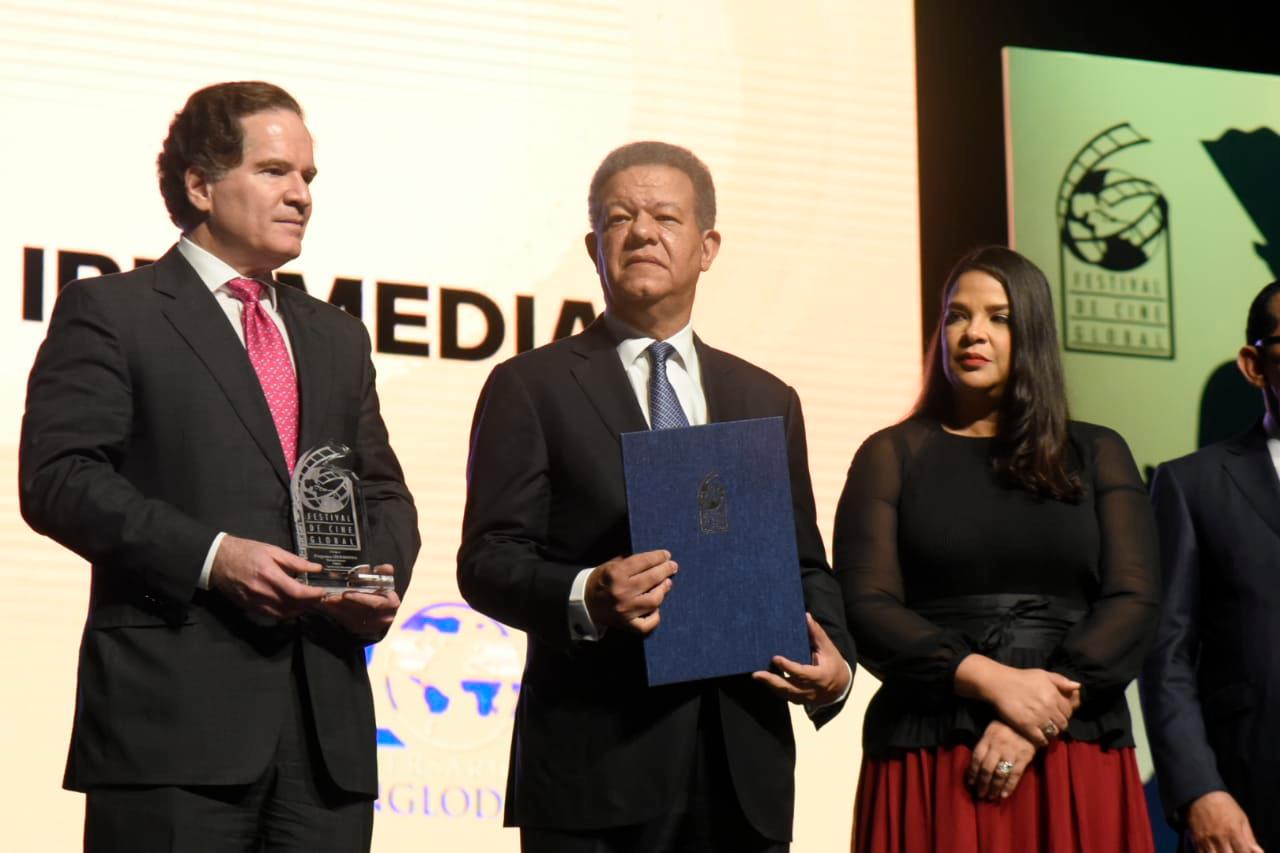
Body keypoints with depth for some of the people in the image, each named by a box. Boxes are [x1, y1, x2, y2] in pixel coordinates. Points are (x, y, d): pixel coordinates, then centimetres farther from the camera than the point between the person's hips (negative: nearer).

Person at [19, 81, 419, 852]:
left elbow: (385, 493, 24)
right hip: (175, 716, -6)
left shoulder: (337, 338, 24)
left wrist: (383, 574, 1)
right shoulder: (110, 313, 5)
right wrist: (210, 556, -17)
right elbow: (57, 478, -6)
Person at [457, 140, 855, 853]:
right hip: (596, 761, -4)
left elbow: (804, 567, 19)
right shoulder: (530, 388, 5)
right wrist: (585, 598, -23)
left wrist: (835, 661, -1)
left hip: (743, 766, 4)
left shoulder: (767, 401, 18)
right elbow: (488, 561, -3)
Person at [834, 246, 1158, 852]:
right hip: (930, 772, -1)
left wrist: (1039, 721, -12)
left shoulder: (1096, 455, 13)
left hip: (1078, 767, 1)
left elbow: (1134, 602, 2)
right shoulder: (892, 455, 9)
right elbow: (865, 610, -2)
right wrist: (993, 680, -15)